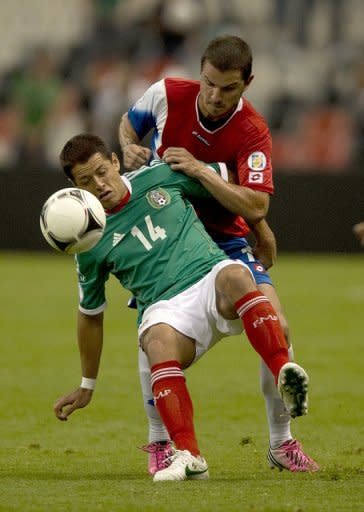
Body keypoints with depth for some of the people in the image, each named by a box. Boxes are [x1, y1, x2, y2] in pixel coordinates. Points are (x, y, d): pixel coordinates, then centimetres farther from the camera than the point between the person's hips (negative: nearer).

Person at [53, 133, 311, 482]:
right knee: (158, 340, -37)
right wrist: (87, 386, 22)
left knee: (235, 276, -36)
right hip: (166, 307, -1)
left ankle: (285, 376, -52)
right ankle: (189, 456, -43)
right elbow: (90, 315, 18)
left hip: (211, 278, 1)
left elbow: (222, 179, 24)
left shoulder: (160, 177, 9)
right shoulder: (91, 243, 8)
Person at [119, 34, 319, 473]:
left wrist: (200, 170, -36)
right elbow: (129, 122, 10)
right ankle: (159, 442, 2)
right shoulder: (167, 95, -13)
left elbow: (256, 207, -29)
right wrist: (130, 148, -12)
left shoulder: (253, 133, -19)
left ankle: (282, 443, 3)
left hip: (225, 239, 0)